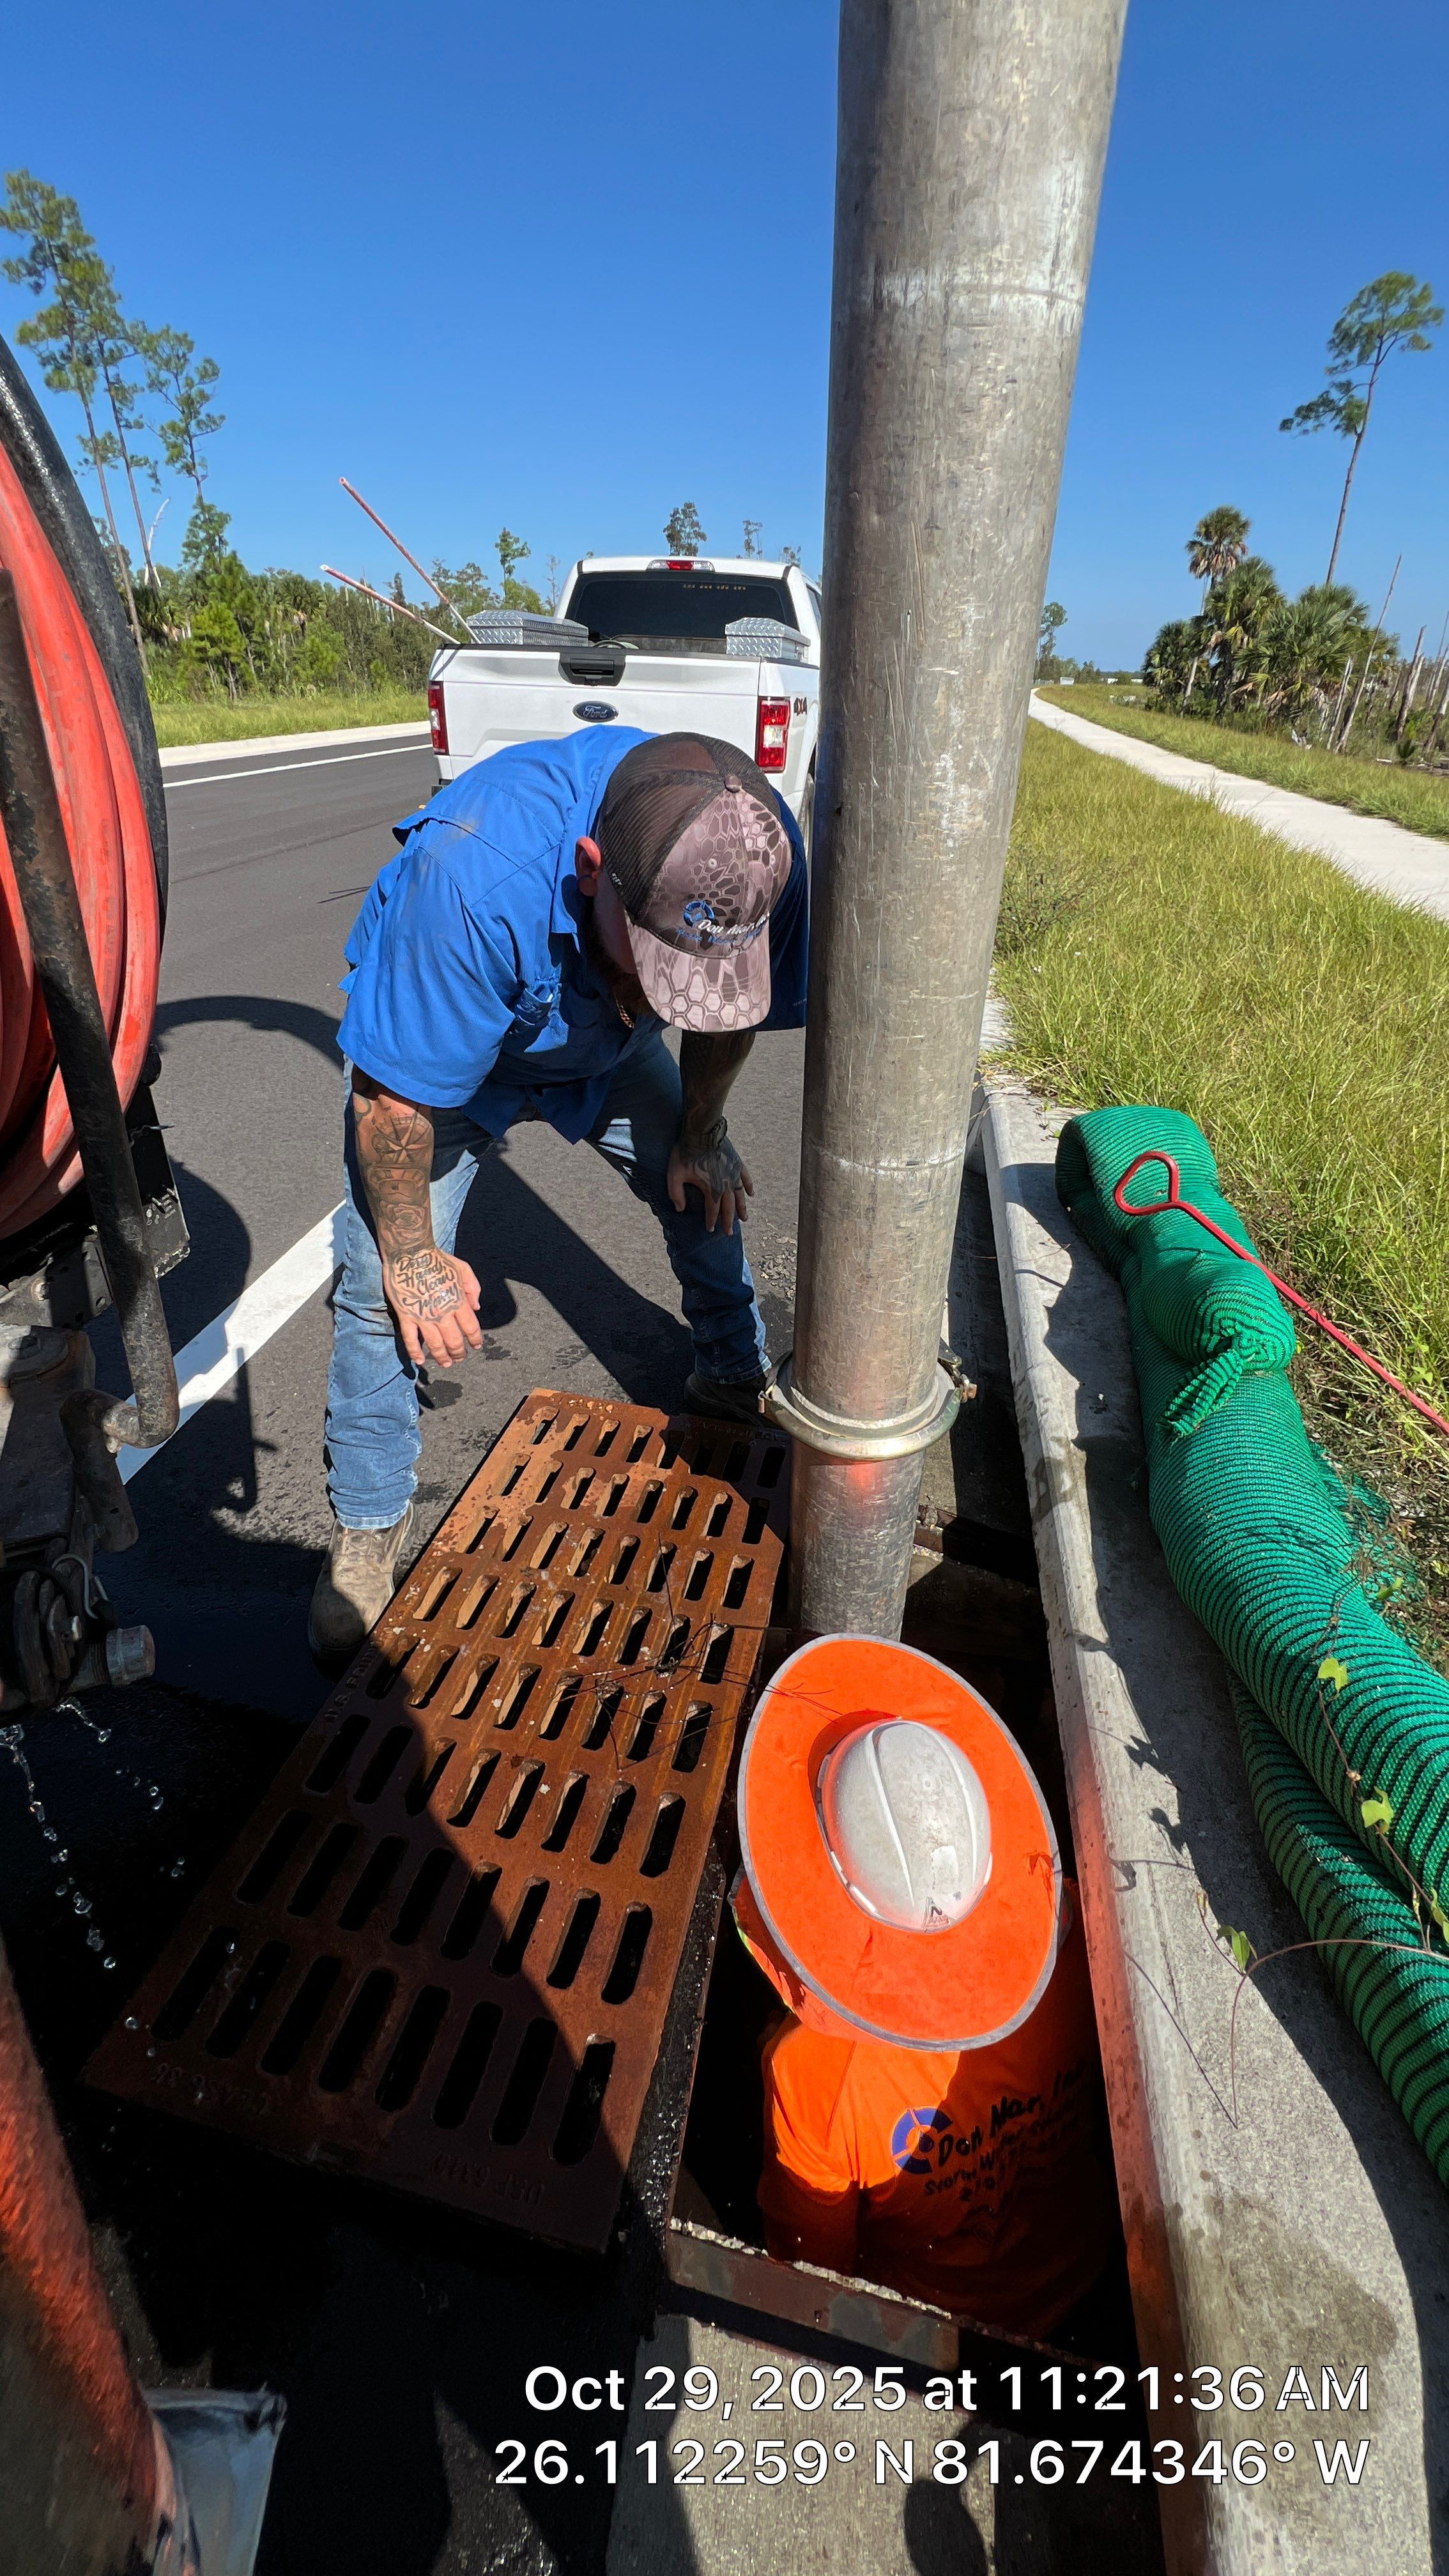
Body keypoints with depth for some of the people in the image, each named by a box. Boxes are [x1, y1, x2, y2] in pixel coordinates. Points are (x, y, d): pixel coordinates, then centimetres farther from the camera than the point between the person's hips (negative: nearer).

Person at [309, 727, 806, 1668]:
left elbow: (727, 1013, -8)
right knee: (387, 1284, -10)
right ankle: (369, 1522, 12)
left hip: (606, 1043, 4)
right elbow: (393, 1096, -30)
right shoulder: (474, 879, -44)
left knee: (708, 1188, 6)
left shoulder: (763, 851, -30)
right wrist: (412, 1255, -18)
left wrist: (699, 1136, 4)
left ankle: (735, 1380, 34)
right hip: (430, 1034, -4)